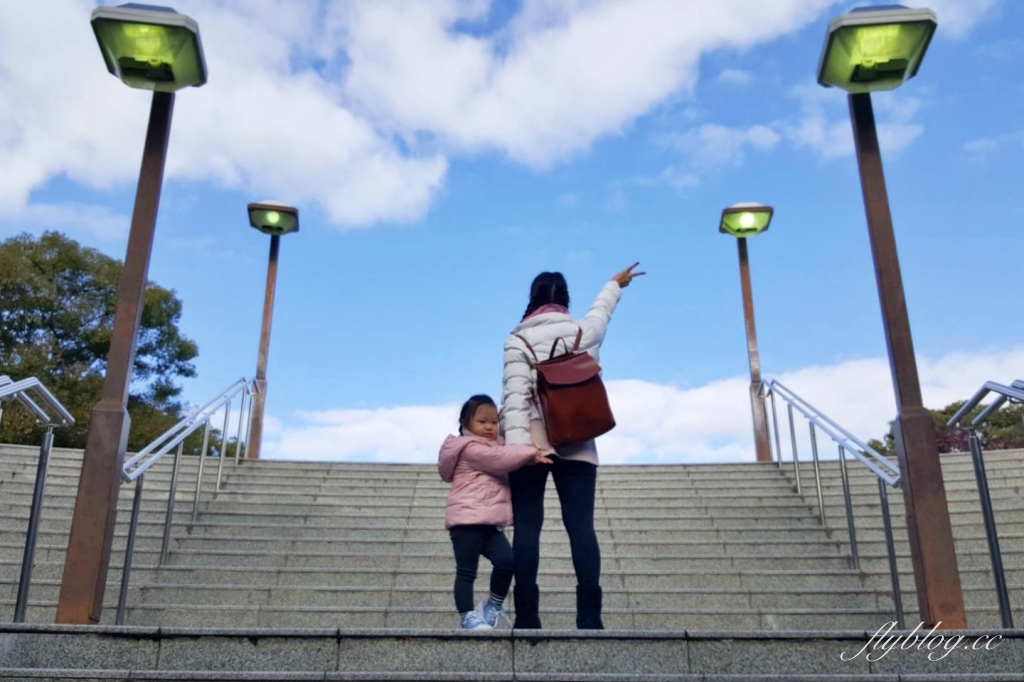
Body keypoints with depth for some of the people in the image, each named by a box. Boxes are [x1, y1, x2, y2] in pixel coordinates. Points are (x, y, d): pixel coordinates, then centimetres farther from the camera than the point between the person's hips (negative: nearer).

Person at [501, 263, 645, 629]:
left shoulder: (518, 340, 1)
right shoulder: (584, 331, 11)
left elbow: (515, 396, -11)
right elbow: (601, 308, 35)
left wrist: (517, 445, -17)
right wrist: (615, 284, 56)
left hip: (532, 444, -2)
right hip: (577, 444, 2)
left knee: (527, 526, -1)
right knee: (581, 525, -1)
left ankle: (527, 617, -4)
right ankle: (589, 618, -6)